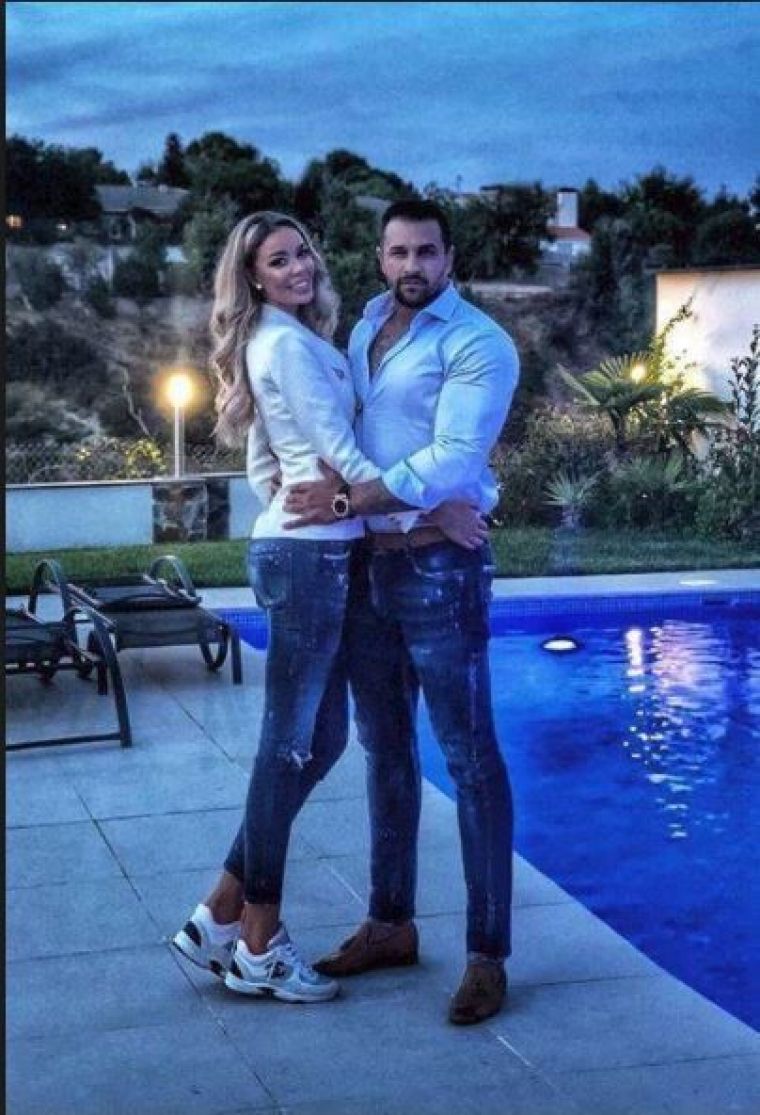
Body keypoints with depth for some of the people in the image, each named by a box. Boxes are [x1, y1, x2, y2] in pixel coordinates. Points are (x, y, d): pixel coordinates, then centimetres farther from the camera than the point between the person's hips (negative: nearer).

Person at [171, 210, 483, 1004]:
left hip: (304, 551, 10)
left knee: (320, 737, 12)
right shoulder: (288, 345, -11)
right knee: (290, 743, -3)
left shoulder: (283, 343, 19)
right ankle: (259, 947, 6)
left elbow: (261, 466, 22)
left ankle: (221, 915, 17)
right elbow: (342, 455, -15)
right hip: (310, 556, -10)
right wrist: (435, 510, -11)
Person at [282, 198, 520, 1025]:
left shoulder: (477, 344, -10)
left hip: (439, 569, -7)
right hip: (365, 566, 7)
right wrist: (304, 474, 4)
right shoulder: (363, 328, 13)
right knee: (385, 750, 15)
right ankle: (391, 923, 28)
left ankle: (487, 955, 4)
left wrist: (345, 500, -21)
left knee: (469, 758, -2)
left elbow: (451, 463, -20)